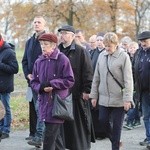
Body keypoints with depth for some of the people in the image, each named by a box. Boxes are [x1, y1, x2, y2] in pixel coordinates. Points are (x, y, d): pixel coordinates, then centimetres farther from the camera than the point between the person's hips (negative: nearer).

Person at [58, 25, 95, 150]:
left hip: (77, 95, -5)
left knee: (78, 124, 0)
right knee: (63, 125, 9)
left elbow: (88, 73, -8)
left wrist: (86, 90, -12)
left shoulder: (81, 52, -5)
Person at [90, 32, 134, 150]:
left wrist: (127, 99, -14)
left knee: (117, 126, 2)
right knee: (103, 120, 5)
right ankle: (115, 140, 28)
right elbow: (96, 77, 12)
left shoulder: (123, 56, -9)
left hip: (119, 98, -5)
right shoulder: (102, 56, 6)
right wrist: (94, 95, 10)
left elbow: (128, 80, -10)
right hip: (104, 97, 5)